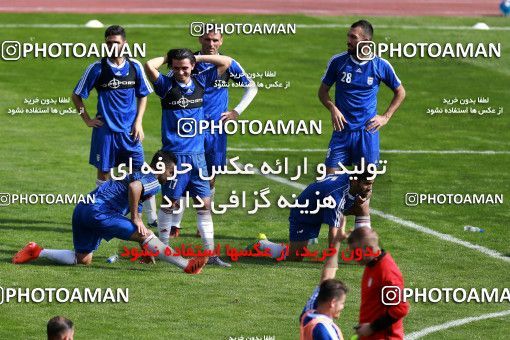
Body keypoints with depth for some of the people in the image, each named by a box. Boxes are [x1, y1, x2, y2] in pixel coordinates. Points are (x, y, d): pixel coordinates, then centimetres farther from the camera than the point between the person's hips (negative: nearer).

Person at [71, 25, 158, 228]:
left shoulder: (135, 67, 2)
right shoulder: (97, 69, -5)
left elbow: (143, 95, 13)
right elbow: (77, 95, 5)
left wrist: (138, 122, 4)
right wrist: (87, 119, -1)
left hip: (130, 130, 2)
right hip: (105, 130, -2)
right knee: (103, 173, 5)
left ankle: (152, 218, 8)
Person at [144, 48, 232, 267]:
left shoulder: (200, 82, 7)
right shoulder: (166, 85, -4)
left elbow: (226, 62, 11)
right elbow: (149, 66, -21)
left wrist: (197, 58, 6)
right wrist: (167, 58, -3)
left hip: (198, 155, 4)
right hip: (174, 155, -4)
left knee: (204, 204, 3)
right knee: (170, 203, 2)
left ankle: (210, 253, 5)